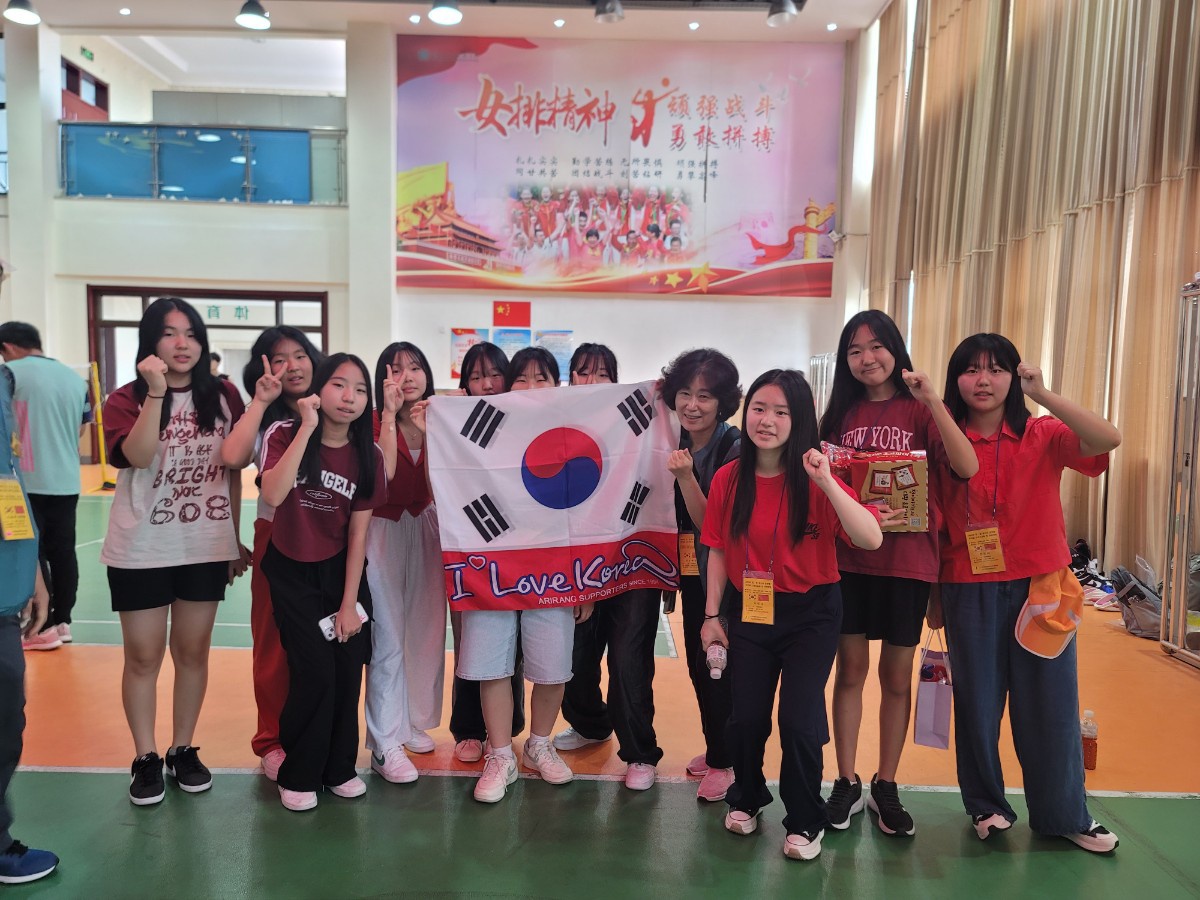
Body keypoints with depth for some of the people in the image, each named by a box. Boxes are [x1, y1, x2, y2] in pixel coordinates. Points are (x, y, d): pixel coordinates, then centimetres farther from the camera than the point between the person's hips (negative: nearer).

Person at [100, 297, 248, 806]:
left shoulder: (223, 397, 1)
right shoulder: (126, 400, -4)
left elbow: (233, 471, 7)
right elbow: (138, 455, -23)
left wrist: (235, 539, 8)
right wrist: (157, 392, -28)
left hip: (206, 548, 2)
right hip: (141, 550, -1)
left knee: (193, 652, 12)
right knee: (143, 656, 7)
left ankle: (183, 750, 27)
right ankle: (145, 759, 22)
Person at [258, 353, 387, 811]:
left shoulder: (368, 455, -7)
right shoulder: (285, 434, -14)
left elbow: (358, 533, -5)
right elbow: (273, 495, -33)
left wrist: (349, 602, -6)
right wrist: (308, 428, -33)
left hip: (340, 568, 3)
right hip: (291, 571, -2)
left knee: (348, 670, 0)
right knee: (316, 671, -9)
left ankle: (339, 767, 23)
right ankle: (299, 775, 13)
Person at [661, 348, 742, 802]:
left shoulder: (734, 449, -18)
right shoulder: (674, 442, 1)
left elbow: (710, 523, -22)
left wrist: (685, 476, -31)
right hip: (690, 571, 7)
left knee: (714, 662, -1)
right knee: (697, 660, 15)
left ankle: (724, 761, 18)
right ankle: (717, 749, 34)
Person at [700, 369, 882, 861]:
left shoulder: (815, 479, -12)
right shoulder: (729, 478, -5)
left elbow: (871, 539, -24)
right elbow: (718, 551, 3)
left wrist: (827, 483, -33)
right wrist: (711, 614, 1)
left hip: (810, 613, -2)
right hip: (748, 609, 2)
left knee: (799, 719, -8)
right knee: (746, 717, 3)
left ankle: (805, 823, 18)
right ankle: (746, 798, 34)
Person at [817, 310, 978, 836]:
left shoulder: (920, 409, -1)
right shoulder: (842, 414, 7)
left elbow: (967, 468, -17)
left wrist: (932, 401, -22)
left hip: (907, 560, -2)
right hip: (849, 558, 2)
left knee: (896, 675, 9)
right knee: (851, 669, 8)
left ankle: (885, 787, 23)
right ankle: (846, 782, 21)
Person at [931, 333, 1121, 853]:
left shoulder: (1043, 436, 0)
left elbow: (1107, 440, -20)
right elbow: (933, 524, 2)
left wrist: (1042, 394, -25)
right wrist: (934, 596, 2)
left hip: (1040, 587, 0)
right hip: (970, 591, 0)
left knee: (1050, 704, 9)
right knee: (977, 702, 10)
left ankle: (1063, 816, 27)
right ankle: (986, 806, 30)